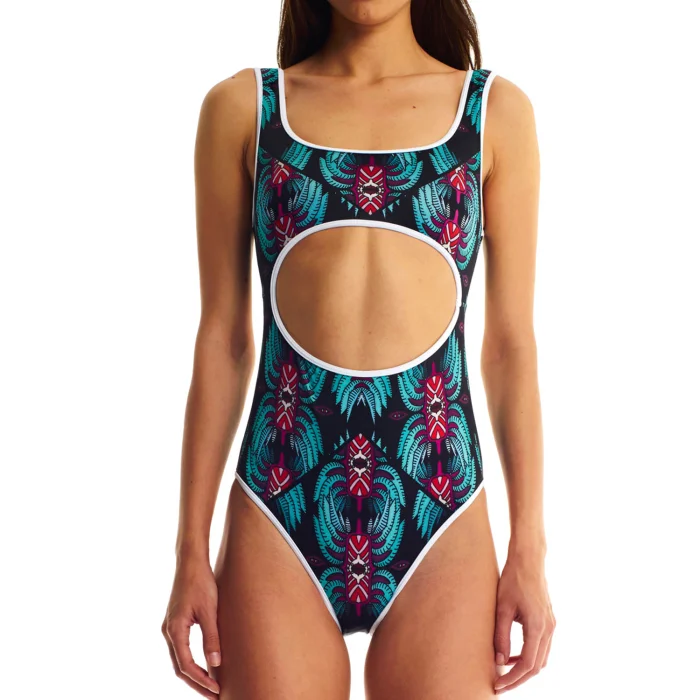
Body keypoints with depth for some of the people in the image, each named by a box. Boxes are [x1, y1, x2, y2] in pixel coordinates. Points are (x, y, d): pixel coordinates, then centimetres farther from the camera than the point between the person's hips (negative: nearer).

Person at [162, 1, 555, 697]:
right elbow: (222, 338, 6)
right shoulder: (242, 107, 6)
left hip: (440, 515, 0)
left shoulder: (495, 110, 7)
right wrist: (192, 553, 5)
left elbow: (511, 345, 6)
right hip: (279, 517, 0)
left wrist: (529, 550, 3)